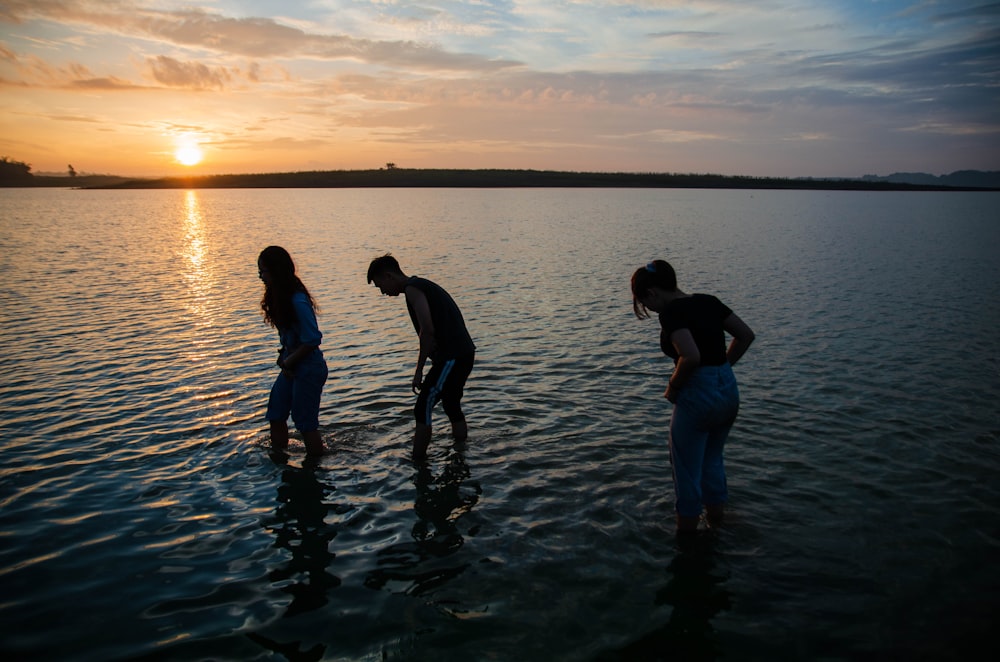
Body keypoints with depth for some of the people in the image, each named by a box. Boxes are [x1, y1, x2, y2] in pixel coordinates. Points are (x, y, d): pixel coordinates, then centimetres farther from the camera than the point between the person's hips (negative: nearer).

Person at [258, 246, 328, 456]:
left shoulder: (298, 301, -24)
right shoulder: (280, 297, 4)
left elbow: (312, 340, -24)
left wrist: (289, 361, -14)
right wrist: (284, 356, 1)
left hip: (309, 369, -9)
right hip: (291, 367, 9)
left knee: (305, 423, 2)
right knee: (276, 415, 15)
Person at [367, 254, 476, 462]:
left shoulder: (412, 289, -9)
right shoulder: (424, 286, 21)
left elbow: (428, 330, -20)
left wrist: (419, 369, -14)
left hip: (450, 357, -10)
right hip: (464, 353, 10)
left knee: (422, 411, -5)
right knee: (452, 407, 23)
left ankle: (416, 464, -2)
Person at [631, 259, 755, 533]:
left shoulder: (671, 312, -15)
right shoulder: (708, 301, 7)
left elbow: (691, 357, -28)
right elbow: (746, 335, 10)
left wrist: (672, 387, -12)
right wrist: (722, 366, 11)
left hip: (697, 397, -8)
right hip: (729, 391, 8)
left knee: (687, 470, 9)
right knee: (712, 460, 25)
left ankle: (686, 534, 21)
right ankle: (717, 522, 38)